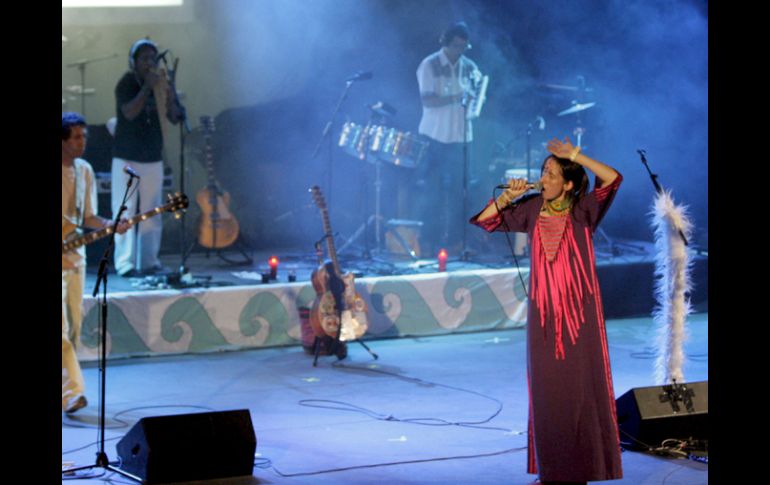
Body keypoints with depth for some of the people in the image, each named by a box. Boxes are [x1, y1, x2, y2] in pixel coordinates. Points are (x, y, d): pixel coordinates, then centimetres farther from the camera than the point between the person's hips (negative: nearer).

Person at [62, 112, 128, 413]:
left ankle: (68, 389, 23)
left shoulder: (84, 171, 10)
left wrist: (110, 225, -4)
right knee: (62, 328, -13)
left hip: (74, 256, 7)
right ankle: (71, 391, -18)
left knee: (74, 327, 10)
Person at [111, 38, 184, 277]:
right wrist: (147, 89, -25)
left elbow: (175, 118, 2)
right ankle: (125, 263, -8)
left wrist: (169, 96, -15)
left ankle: (149, 262, 11)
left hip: (153, 159, 5)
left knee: (151, 215, 5)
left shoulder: (161, 84, 7)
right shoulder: (127, 83, -5)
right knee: (125, 212, -7)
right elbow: (129, 112, -21)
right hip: (127, 158, -5)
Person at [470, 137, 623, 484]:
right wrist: (508, 197, -7)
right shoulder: (531, 209, 3)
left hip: (579, 312, -3)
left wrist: (577, 157, -22)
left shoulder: (582, 211, -7)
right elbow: (485, 220, 7)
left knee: (582, 387, -2)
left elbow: (613, 179, -23)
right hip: (543, 313, 3)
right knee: (547, 390, 5)